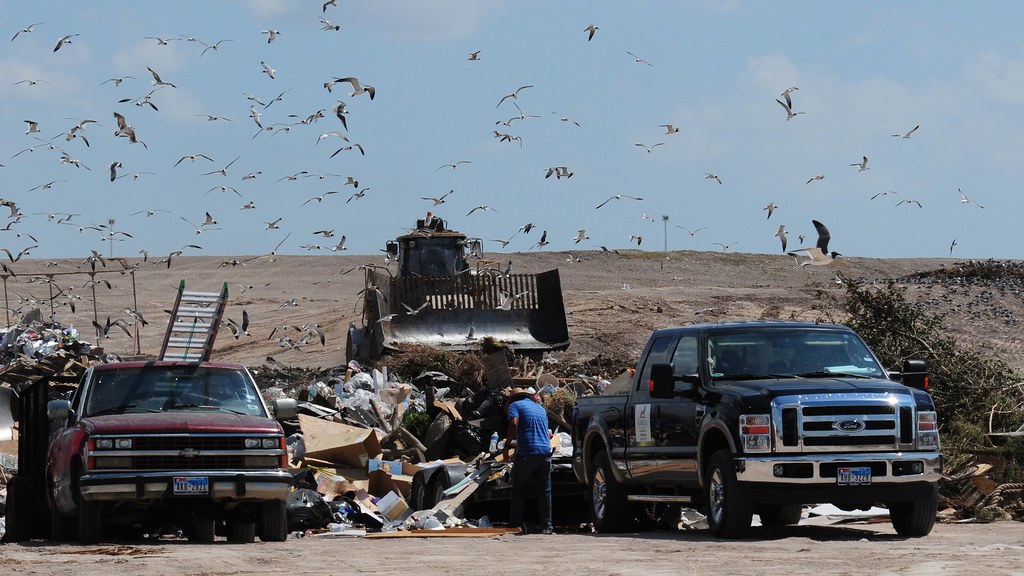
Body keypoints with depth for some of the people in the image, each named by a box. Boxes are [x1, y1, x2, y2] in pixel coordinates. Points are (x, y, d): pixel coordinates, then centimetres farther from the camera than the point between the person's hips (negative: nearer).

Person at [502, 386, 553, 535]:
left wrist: (507, 446, -6)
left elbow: (514, 424, -13)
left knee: (518, 490, 5)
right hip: (545, 452, 4)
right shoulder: (541, 408, 24)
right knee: (544, 491, 8)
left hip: (526, 453, -4)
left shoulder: (515, 405, 6)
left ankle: (516, 524, 2)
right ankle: (546, 526, 5)